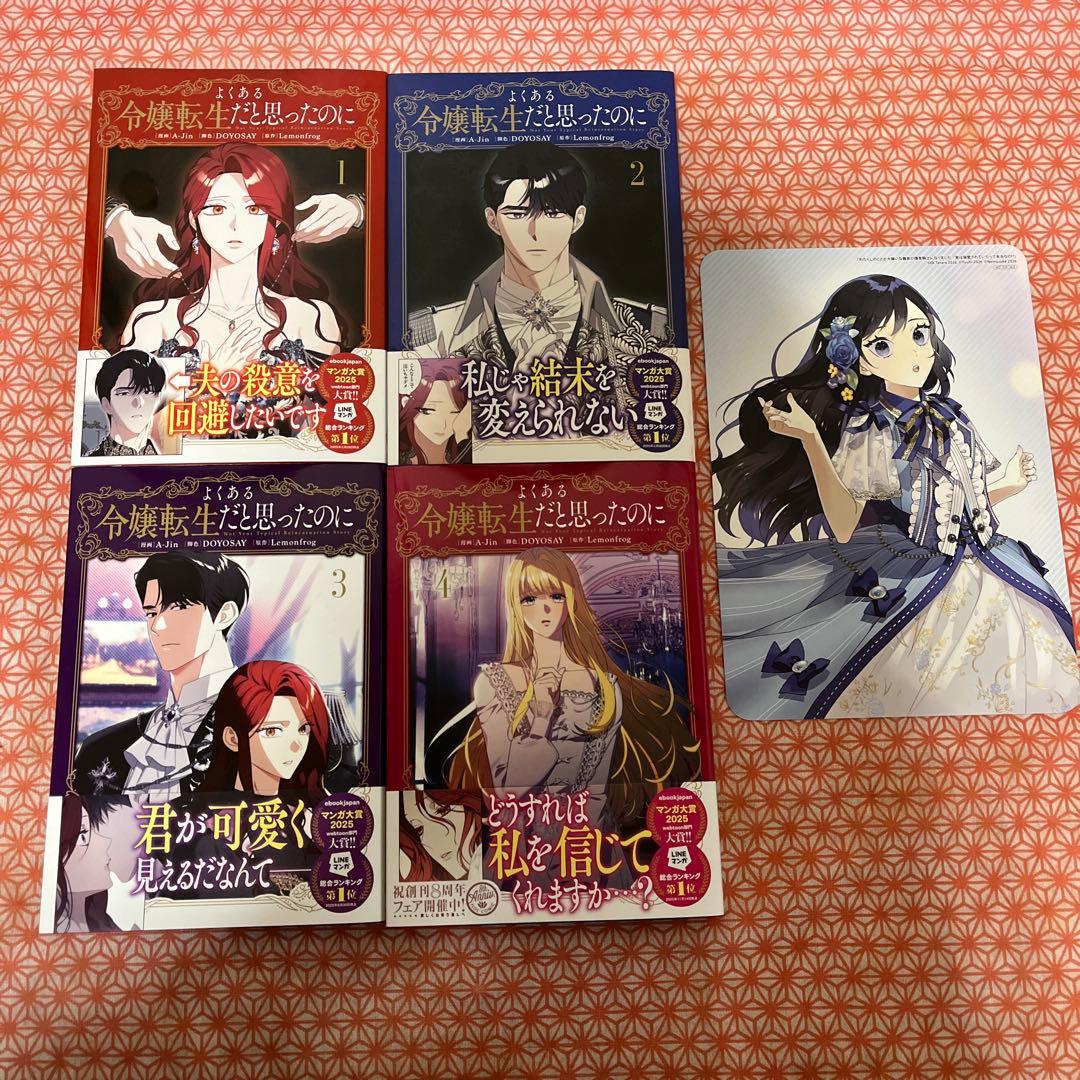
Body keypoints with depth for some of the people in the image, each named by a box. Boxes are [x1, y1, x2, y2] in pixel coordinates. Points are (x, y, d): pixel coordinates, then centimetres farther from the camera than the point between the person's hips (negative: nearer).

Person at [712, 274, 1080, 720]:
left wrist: (1008, 483, -1)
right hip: (910, 589, -6)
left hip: (986, 578, 6)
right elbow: (843, 527, -24)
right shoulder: (868, 431, -12)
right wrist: (810, 439, -31)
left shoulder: (950, 418, 6)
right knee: (925, 697, -6)